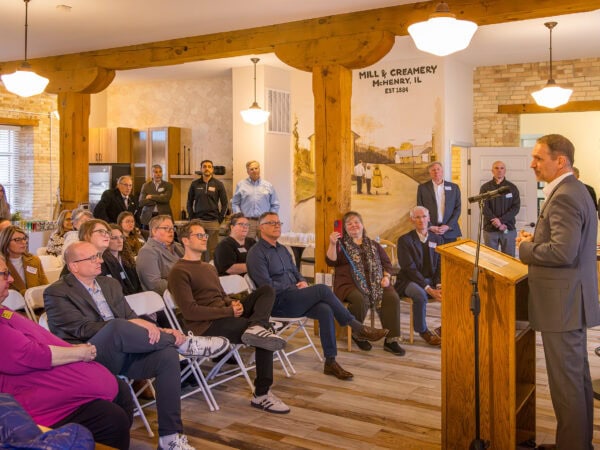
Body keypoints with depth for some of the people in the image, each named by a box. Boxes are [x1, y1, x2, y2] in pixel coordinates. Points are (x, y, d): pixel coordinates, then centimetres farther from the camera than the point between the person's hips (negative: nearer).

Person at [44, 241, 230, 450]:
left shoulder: (110, 283, 17)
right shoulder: (56, 293, -3)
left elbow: (130, 317, 14)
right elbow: (84, 328, -15)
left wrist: (158, 331, -7)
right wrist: (131, 325, -24)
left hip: (124, 353, 6)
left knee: (167, 353, -22)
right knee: (118, 326, -36)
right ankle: (183, 342, -16)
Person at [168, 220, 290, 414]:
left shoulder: (209, 268, 26)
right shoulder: (179, 272, -6)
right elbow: (190, 311, -16)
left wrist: (234, 304, 0)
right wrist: (229, 311, -17)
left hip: (224, 315, 9)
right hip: (207, 325, -9)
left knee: (267, 290, -8)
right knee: (265, 338, -19)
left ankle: (256, 328, -35)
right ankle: (261, 395, -13)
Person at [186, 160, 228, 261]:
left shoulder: (218, 184, 4)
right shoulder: (195, 184, 7)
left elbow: (224, 203, 5)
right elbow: (189, 202, 12)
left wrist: (220, 219, -1)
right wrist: (192, 218, 3)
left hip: (213, 222, -1)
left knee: (212, 249, 0)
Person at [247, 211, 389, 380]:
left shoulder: (282, 249, 20)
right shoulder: (256, 253, -7)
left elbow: (296, 272, 25)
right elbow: (267, 287, -16)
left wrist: (302, 282, 1)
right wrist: (295, 288, -10)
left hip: (293, 298, 8)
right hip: (277, 303, -8)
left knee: (325, 310, -22)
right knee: (322, 290, -24)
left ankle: (330, 362, -18)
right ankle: (357, 328, -13)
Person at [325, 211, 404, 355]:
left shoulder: (373, 245, 24)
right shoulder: (341, 244, 13)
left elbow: (387, 262, 22)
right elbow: (331, 261, -2)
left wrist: (386, 277, 3)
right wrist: (332, 244, -18)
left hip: (375, 283, 4)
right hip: (350, 284, -3)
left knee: (392, 297, -25)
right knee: (360, 300, -36)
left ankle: (391, 339, -21)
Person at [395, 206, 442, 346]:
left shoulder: (437, 239, 10)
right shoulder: (404, 240, -4)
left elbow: (440, 266, 6)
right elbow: (410, 268, -13)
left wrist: (439, 285, -15)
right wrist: (429, 289, -23)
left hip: (432, 280, 4)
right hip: (409, 281, -4)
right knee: (420, 295, -36)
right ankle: (423, 331, -13)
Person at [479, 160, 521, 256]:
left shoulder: (512, 188, 6)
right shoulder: (485, 187, 3)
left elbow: (516, 207, -3)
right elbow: (484, 207, -5)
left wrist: (501, 220, -16)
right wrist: (497, 222, -15)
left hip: (509, 228, 0)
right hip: (490, 229, 0)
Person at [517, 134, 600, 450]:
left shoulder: (563, 196, -20)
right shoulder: (574, 190, 13)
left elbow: (562, 252, -28)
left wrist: (525, 248, -13)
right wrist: (536, 240, 6)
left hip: (562, 302, -11)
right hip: (572, 299, 11)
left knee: (565, 382, -1)